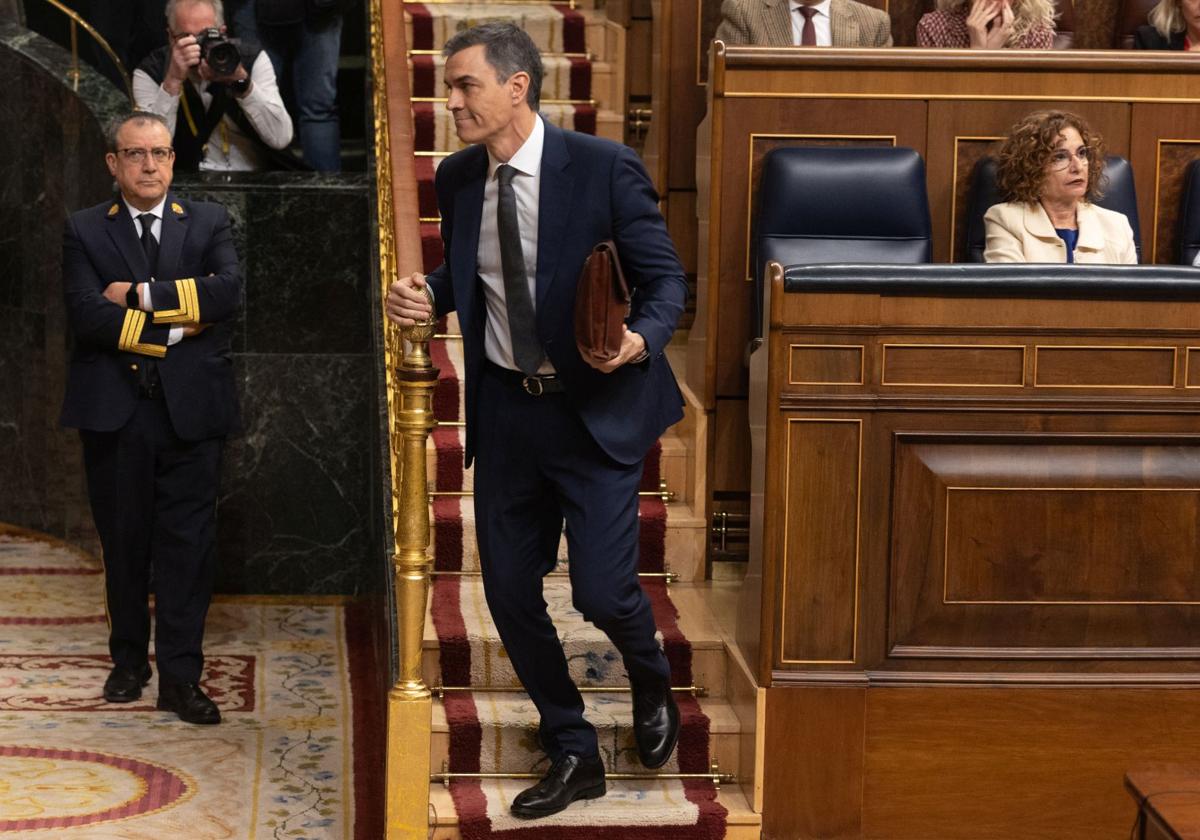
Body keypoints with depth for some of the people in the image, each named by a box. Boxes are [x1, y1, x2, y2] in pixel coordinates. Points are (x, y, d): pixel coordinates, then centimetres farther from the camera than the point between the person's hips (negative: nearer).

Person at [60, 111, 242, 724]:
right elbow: (87, 316, -10)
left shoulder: (208, 224, 8)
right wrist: (173, 328, -12)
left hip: (189, 409, 0)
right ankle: (129, 661, 24)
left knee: (187, 544, -2)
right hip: (115, 411, 0)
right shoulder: (85, 231, 5)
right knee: (124, 542, 9)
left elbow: (229, 291, -11)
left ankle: (180, 678, 3)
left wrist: (142, 295, -14)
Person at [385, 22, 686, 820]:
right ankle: (574, 755, 26)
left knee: (603, 590, -9)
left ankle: (652, 685, 29)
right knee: (510, 593, 6)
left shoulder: (604, 167, -14)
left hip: (594, 408, -5)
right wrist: (426, 292, -4)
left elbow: (666, 279, -8)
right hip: (504, 410, 5)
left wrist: (641, 339, -28)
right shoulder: (458, 177, 3)